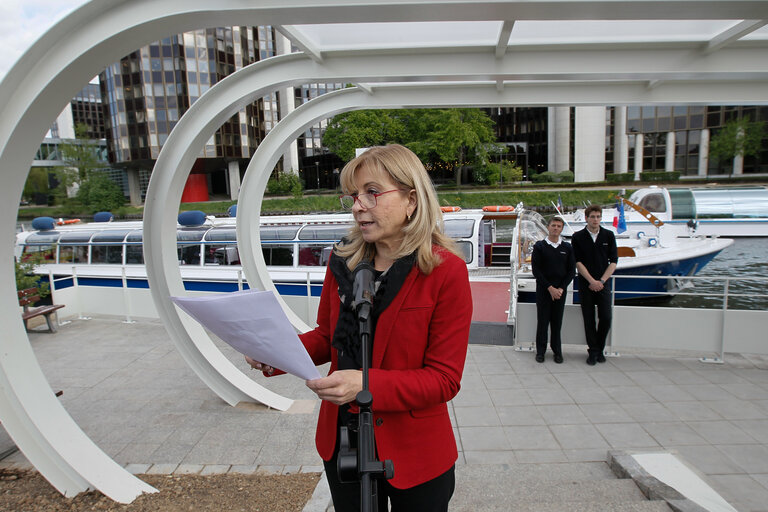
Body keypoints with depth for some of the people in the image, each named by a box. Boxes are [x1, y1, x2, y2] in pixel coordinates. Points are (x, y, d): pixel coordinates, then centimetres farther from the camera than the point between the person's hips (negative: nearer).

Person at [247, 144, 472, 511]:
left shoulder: (446, 271, -18)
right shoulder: (343, 260, -3)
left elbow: (445, 379, -18)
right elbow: (327, 336, 7)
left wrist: (366, 384, -31)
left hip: (413, 453, -4)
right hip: (341, 441, 4)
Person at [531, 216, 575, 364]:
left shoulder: (567, 248, 7)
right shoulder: (539, 246, 0)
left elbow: (571, 271, 6)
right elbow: (536, 270, -4)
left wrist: (561, 288, -6)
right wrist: (550, 288, -10)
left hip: (560, 290, 2)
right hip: (543, 289, -2)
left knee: (557, 321, 6)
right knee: (542, 321, 2)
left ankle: (557, 351, 18)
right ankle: (540, 351, 13)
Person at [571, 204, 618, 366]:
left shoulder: (609, 235, 4)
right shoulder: (578, 237, 0)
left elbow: (613, 261, 1)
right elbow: (578, 262, -4)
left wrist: (601, 281, -9)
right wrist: (592, 281, -12)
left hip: (603, 283, 1)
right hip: (585, 284, -1)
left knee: (606, 318, -1)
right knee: (589, 319, 3)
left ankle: (600, 348, 19)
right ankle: (593, 351, 15)